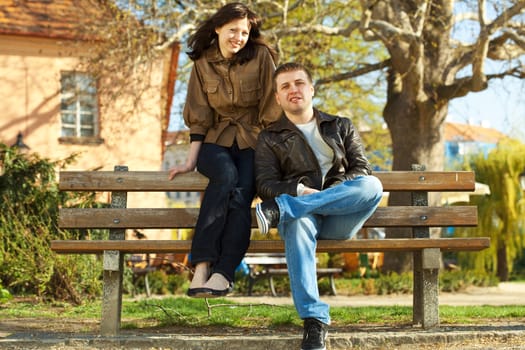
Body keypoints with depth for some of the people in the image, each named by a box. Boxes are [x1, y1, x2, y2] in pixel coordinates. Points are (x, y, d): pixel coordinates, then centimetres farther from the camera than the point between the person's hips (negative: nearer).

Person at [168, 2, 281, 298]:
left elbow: (271, 111, -3)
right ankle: (201, 267, -41)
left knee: (241, 192, -32)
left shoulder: (261, 57, -3)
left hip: (254, 142, -1)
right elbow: (199, 118, 5)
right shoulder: (202, 63, 4)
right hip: (217, 141, 1)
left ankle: (223, 274, -40)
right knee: (226, 176, -34)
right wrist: (191, 160, -3)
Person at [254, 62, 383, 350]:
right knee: (298, 224, -40)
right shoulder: (270, 138, 17)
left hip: (339, 218, 2)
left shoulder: (341, 127, 23)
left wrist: (331, 193, -11)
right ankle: (314, 320, -47)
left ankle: (281, 209, -35)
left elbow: (362, 170, 10)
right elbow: (265, 184, 3)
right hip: (301, 215, -2)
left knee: (372, 185, -30)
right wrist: (301, 191, -18)